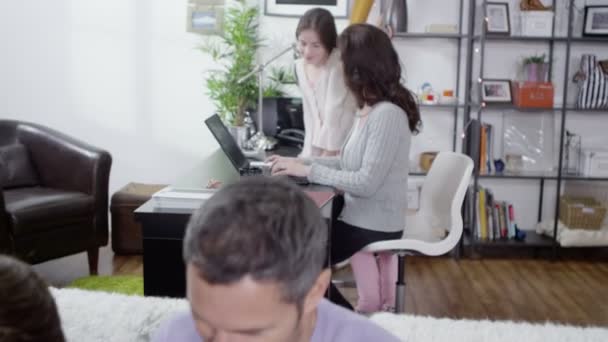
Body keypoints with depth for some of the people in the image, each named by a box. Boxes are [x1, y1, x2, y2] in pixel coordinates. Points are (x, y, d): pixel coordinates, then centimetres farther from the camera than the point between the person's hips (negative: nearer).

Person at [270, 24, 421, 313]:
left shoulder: (387, 115, -23)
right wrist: (299, 162, 2)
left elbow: (366, 183, -26)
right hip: (362, 218, 9)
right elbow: (348, 163, 11)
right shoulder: (369, 110, 7)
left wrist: (308, 171, -21)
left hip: (373, 226, -9)